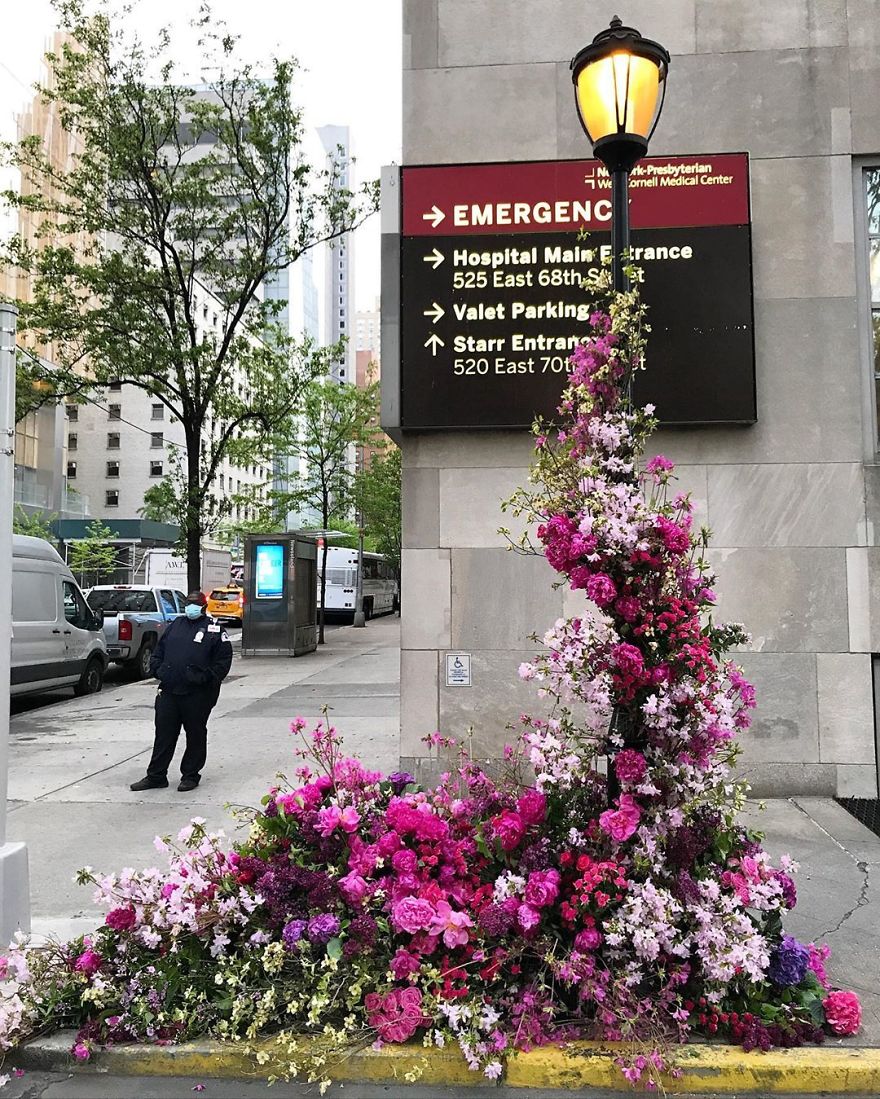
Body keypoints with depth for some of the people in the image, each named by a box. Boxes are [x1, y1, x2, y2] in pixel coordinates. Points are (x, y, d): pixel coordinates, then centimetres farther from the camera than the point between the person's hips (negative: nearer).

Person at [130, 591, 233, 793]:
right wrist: (157, 669, 6)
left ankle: (190, 776, 17)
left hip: (197, 694, -4)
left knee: (195, 734, 5)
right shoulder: (176, 625, 17)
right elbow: (159, 650, 22)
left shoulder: (214, 629, 1)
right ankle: (155, 776, 17)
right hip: (169, 691, 5)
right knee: (163, 734, 8)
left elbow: (223, 660, -3)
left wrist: (208, 678, -13)